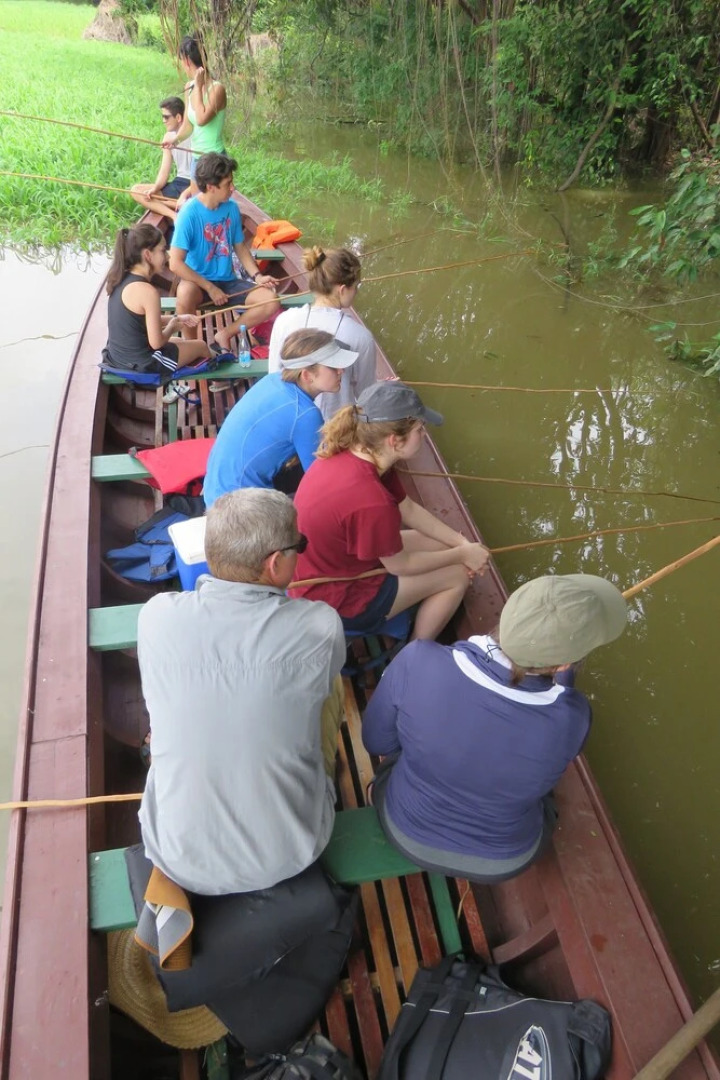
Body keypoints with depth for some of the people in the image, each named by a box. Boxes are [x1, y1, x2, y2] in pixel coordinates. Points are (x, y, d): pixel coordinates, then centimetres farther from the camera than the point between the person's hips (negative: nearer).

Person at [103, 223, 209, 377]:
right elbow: (156, 342, -22)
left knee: (178, 342, 35)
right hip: (141, 363, -9)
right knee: (201, 347, 15)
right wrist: (173, 326, -2)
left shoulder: (121, 279, 1)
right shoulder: (147, 291, -26)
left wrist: (176, 318, 11)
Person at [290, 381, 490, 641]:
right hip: (333, 600, -8)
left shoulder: (352, 452, -10)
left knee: (444, 546, 14)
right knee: (457, 575, 1)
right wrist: (462, 554, -4)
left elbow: (409, 510, 4)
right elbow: (401, 565, -18)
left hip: (331, 562, 8)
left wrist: (462, 543, -1)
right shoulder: (371, 502, -36)